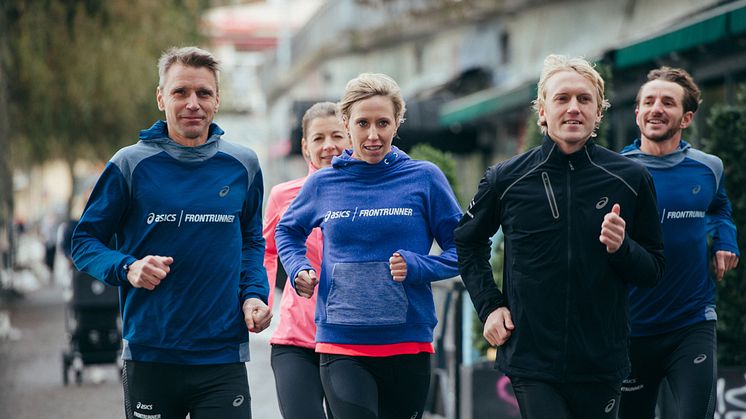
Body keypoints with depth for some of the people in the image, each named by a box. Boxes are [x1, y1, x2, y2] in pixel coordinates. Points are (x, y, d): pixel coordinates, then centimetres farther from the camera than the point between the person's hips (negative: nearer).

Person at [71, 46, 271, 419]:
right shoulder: (131, 164, -1)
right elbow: (85, 240, 4)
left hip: (224, 358, 1)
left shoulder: (242, 165, 7)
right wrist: (127, 268, -15)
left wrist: (254, 293, 1)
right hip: (149, 357, -1)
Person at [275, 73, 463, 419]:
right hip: (340, 344, 0)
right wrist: (298, 269, 5)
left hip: (408, 342, 0)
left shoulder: (424, 178, 0)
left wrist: (418, 267, -14)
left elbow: (460, 249, 3)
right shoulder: (323, 184, 6)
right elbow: (288, 231, 25)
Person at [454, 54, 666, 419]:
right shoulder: (506, 179, 2)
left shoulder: (631, 179, 2)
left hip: (601, 362, 1)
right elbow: (467, 241, 18)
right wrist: (489, 304, 6)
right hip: (531, 359, -1)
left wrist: (622, 248, -13)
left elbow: (653, 270, 8)